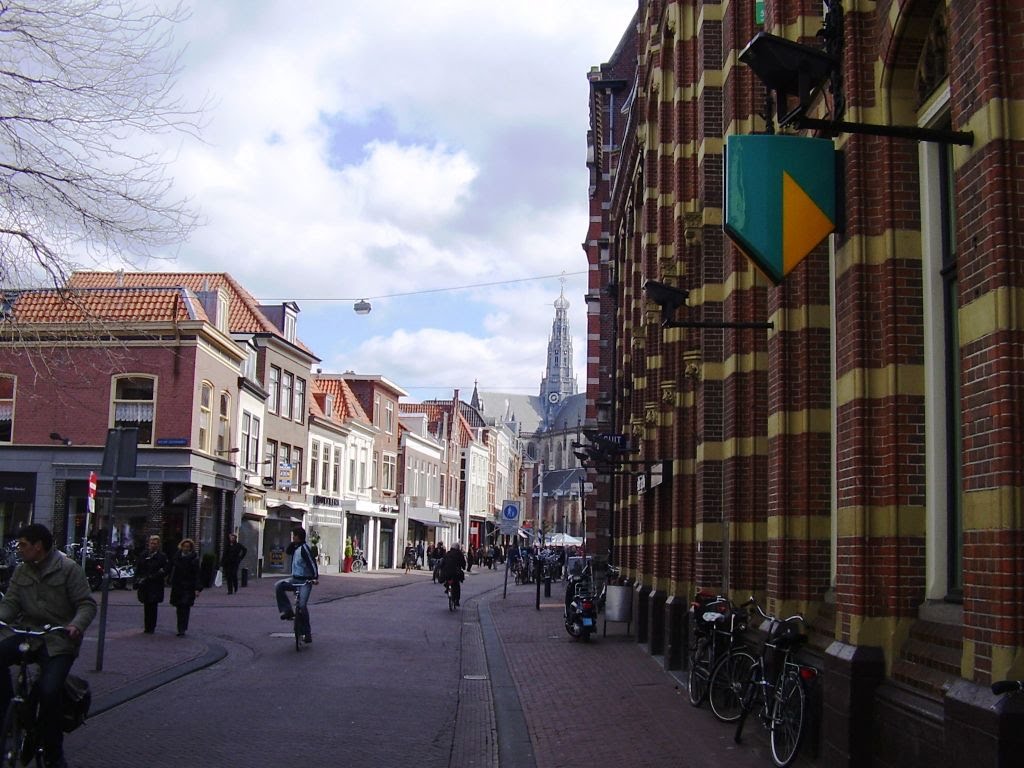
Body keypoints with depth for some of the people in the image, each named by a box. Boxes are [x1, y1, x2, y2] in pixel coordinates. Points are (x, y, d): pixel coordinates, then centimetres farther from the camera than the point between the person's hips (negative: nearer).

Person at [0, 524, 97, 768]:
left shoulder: (68, 569, -4)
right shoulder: (21, 571, 13)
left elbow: (87, 604, -7)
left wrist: (77, 625, -27)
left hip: (58, 640, -5)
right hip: (27, 632, 5)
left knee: (50, 691, -20)